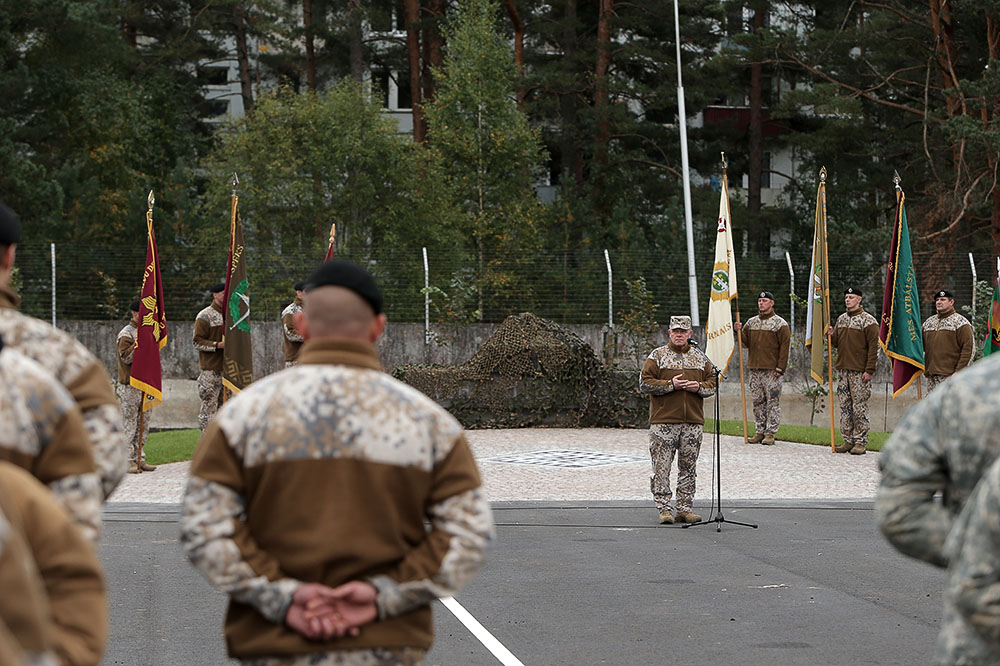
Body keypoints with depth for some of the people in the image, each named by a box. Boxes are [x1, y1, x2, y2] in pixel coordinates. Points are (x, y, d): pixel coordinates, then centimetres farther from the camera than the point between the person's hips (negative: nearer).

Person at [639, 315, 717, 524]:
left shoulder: (700, 358, 14)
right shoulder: (657, 356, 3)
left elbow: (712, 383, 16)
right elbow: (644, 383, -4)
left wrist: (699, 387, -6)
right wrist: (670, 385, -14)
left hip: (693, 420, 3)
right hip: (664, 420, -3)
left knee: (688, 467, 6)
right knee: (661, 466, -6)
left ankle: (685, 508, 11)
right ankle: (664, 509, -1)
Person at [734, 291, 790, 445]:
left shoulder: (780, 323, -1)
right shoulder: (751, 322, 15)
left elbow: (784, 347, -5)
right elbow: (746, 342, 13)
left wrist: (780, 368, -11)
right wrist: (740, 331, -6)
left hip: (772, 370, -5)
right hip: (755, 369, 5)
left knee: (773, 401, -5)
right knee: (758, 401, 7)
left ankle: (771, 432, -4)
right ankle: (760, 431, 13)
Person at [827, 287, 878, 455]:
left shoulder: (868, 320, -5)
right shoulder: (841, 319, 15)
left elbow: (873, 347, -9)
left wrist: (869, 370, -15)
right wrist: (831, 336, -2)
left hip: (859, 372, -7)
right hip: (842, 369, 7)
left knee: (859, 407, -6)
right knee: (845, 406, 6)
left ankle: (861, 442, -3)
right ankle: (848, 440, 11)